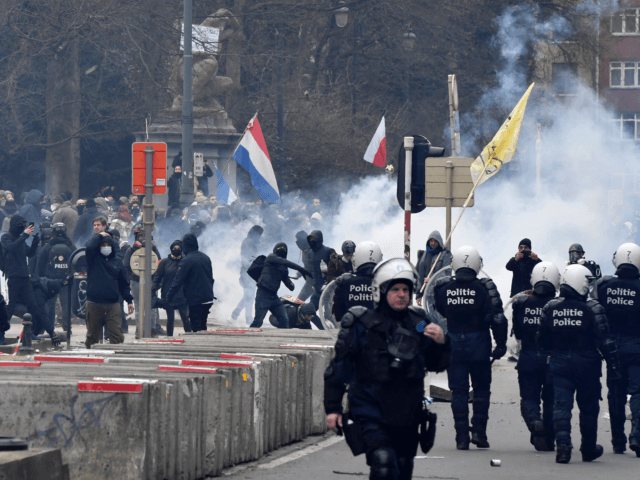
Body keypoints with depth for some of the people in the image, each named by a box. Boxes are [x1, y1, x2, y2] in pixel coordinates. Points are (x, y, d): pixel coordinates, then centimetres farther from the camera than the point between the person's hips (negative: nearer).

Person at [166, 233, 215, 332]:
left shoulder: (186, 261, -14)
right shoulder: (206, 258, 10)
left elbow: (178, 281, -14)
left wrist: (169, 297, -8)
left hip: (195, 301, -7)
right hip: (208, 299, 7)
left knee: (196, 327, -4)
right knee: (203, 325, 17)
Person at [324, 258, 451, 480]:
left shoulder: (418, 323, 9)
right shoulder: (362, 323, -4)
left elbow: (436, 365, 15)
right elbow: (339, 366, 0)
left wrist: (441, 343, -7)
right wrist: (333, 408, -3)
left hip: (407, 414, 5)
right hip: (372, 414, -5)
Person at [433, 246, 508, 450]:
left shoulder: (443, 287, -3)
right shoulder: (484, 287, -10)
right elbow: (497, 318, -12)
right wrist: (501, 344, -4)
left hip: (454, 345, 2)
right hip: (479, 344, -2)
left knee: (458, 391, 6)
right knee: (481, 389, 12)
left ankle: (461, 436, 3)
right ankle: (479, 431, 5)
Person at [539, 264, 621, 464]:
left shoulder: (550, 308, 0)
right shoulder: (592, 309, -12)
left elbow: (542, 340, 8)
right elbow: (604, 340, -13)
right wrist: (613, 364, -8)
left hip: (559, 364, 2)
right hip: (586, 364, -2)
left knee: (561, 405, 0)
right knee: (588, 407, 12)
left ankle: (562, 444, -20)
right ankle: (589, 449, 24)